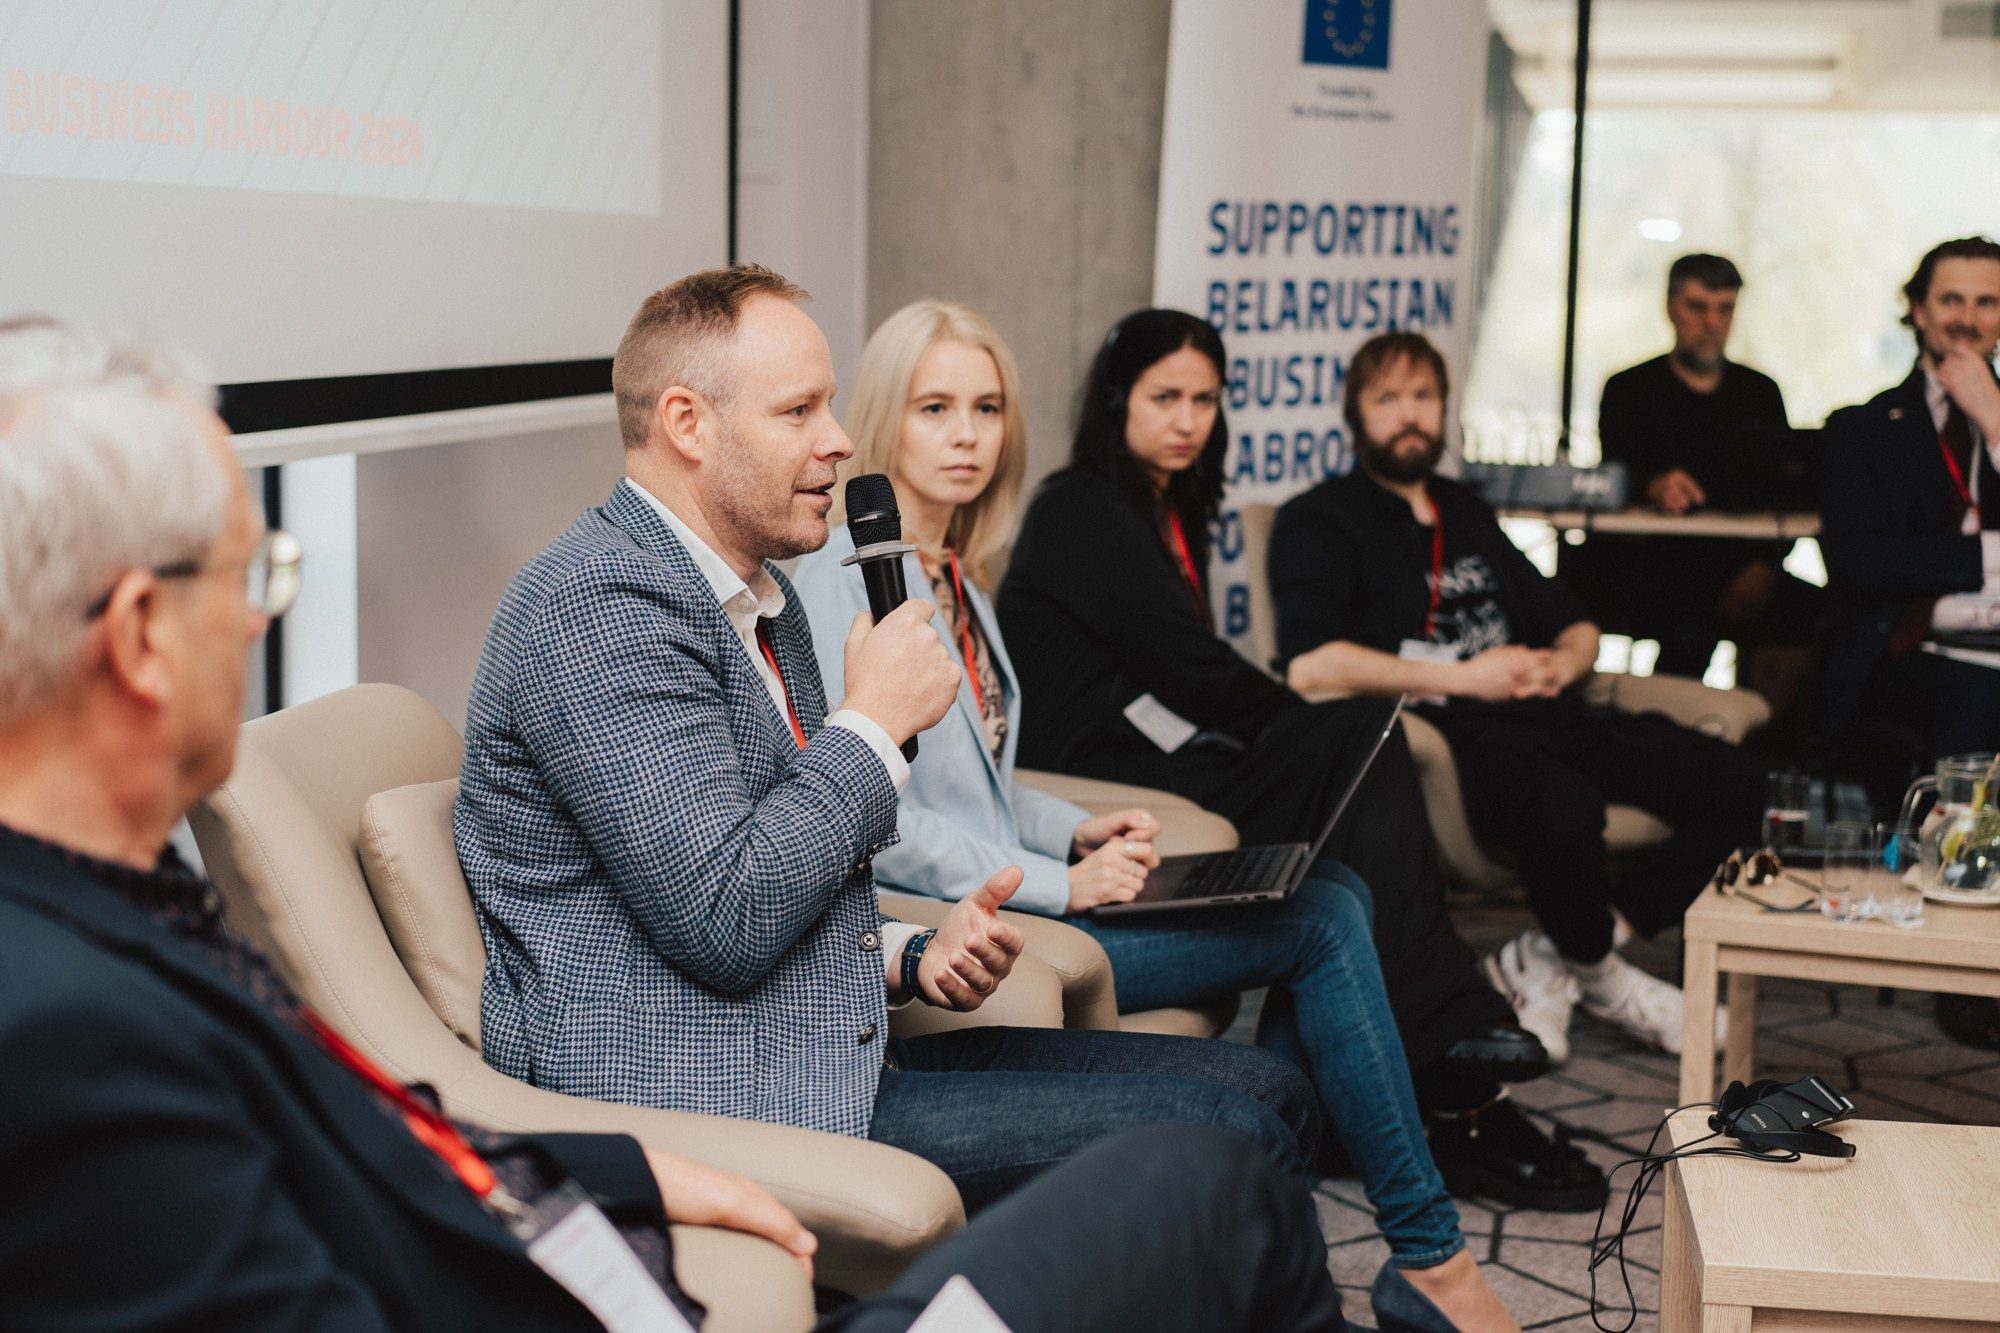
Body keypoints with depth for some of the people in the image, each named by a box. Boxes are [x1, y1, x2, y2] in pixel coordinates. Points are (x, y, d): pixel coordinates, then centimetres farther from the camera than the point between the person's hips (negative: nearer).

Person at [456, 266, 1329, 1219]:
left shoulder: (761, 598, 18)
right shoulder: (601, 603, -15)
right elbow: (724, 924, -22)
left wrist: (910, 956, 7)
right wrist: (875, 721, -11)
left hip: (835, 1059, 10)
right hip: (699, 1103, -10)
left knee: (1270, 1093, 1)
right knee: (1221, 1134, -18)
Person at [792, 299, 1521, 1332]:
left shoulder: (956, 577, 17)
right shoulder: (841, 579, -13)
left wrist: (1078, 832, 7)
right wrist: (1058, 883, -17)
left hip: (1013, 892, 9)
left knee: (1336, 893, -2)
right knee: (1321, 925, -13)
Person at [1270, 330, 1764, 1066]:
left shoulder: (1466, 514, 28)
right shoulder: (1320, 521, 6)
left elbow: (1576, 626, 33)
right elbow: (1309, 663, -13)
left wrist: (1563, 662, 6)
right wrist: (1460, 677, -13)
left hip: (1533, 713, 8)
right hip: (1437, 727, -8)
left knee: (1734, 783, -9)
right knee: (1564, 807, -38)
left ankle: (1550, 958, -10)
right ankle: (1596, 971, -5)